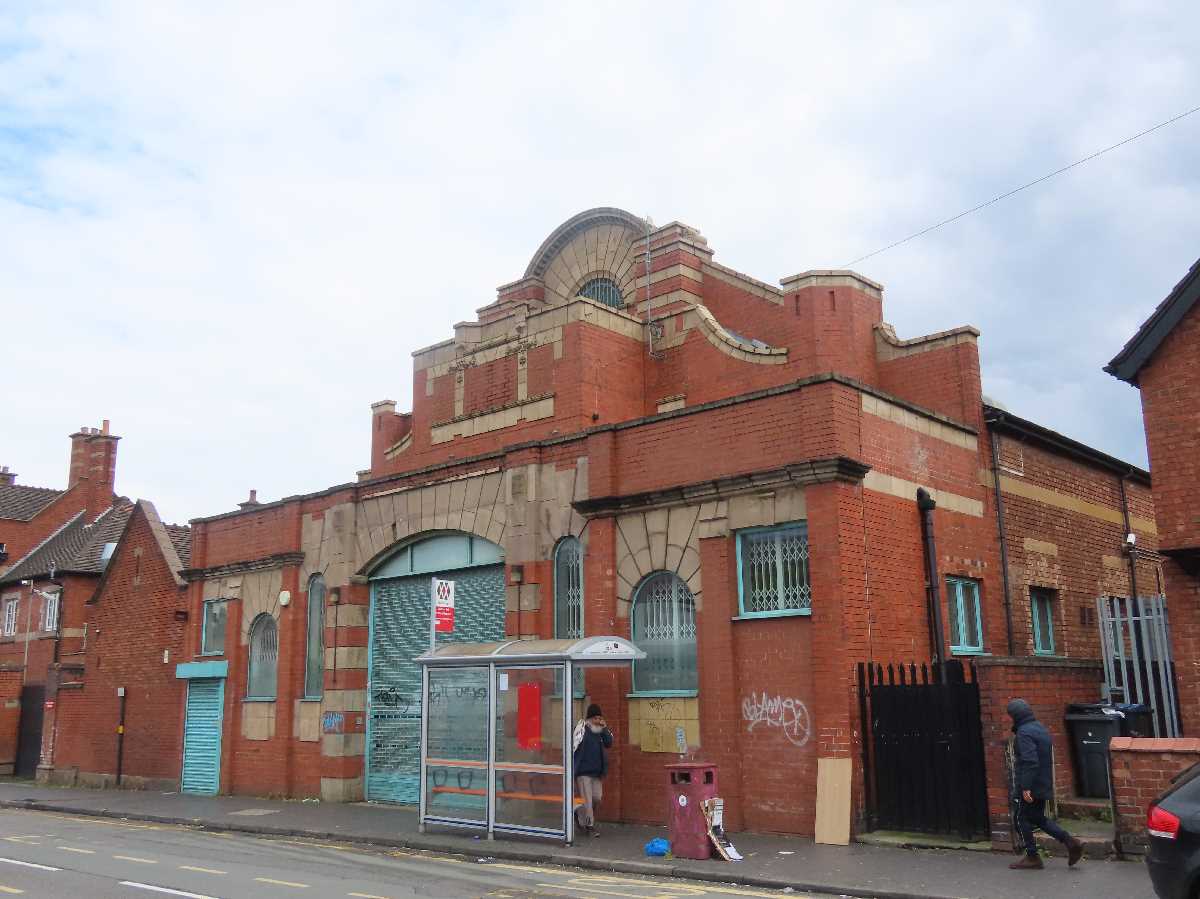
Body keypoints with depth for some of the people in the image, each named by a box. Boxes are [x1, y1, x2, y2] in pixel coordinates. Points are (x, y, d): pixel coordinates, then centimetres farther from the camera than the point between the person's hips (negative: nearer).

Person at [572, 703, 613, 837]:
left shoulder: (600, 730, 6)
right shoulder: (581, 729, -11)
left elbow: (608, 743, 1)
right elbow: (574, 748, -11)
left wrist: (605, 728, -10)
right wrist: (573, 769, -12)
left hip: (597, 770, 6)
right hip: (583, 770, -6)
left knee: (597, 798, 9)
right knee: (587, 799, -2)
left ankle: (579, 813, 31)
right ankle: (589, 825, 8)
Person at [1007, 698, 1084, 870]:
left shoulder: (1024, 733, -19)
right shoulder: (1040, 728, 12)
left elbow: (1029, 761, -27)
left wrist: (1026, 787, -26)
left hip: (1032, 787, -9)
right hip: (1044, 784, 9)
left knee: (1024, 819, 3)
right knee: (1038, 818, 18)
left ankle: (1032, 858, 9)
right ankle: (1071, 842, 11)